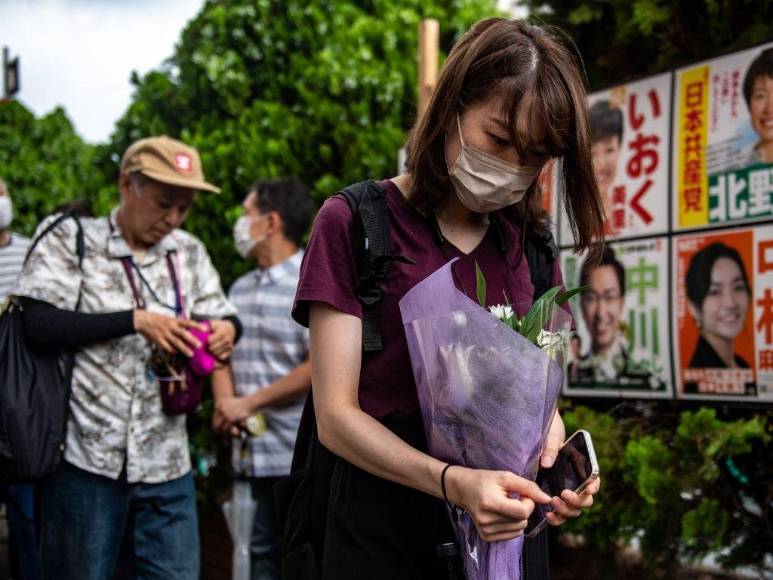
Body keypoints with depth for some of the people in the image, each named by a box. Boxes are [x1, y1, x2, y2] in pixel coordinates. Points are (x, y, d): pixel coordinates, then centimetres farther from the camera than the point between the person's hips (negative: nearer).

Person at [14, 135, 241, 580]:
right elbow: (39, 325, -14)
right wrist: (136, 321, -18)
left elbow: (224, 317, 14)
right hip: (86, 457, -4)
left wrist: (228, 329, -10)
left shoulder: (189, 252, 12)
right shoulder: (70, 238, -2)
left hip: (166, 462, 4)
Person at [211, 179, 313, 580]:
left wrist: (249, 403, -12)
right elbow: (221, 354, 16)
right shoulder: (241, 289, 16)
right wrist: (225, 404, -6)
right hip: (254, 452, 7)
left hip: (302, 455, -7)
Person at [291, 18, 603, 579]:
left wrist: (552, 441, -12)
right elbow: (336, 416, -12)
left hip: (506, 525, 5)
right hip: (383, 526, -5)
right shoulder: (352, 224, -8)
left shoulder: (529, 241, 7)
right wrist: (453, 483, -28)